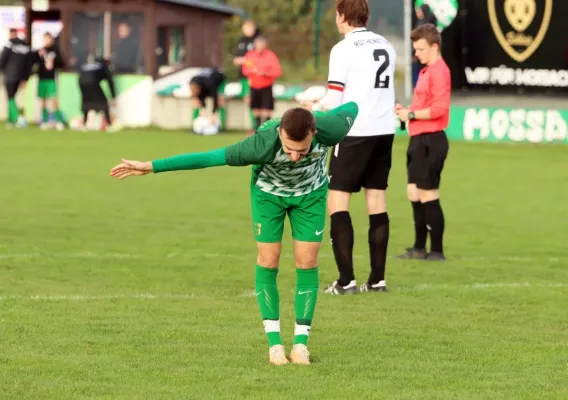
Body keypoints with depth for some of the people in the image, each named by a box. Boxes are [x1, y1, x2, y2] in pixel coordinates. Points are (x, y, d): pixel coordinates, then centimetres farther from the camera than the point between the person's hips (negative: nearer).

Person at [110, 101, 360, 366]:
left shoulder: (328, 130, -39)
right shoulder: (264, 144, -44)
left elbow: (351, 108, -16)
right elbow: (208, 158, -40)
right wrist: (151, 167, -39)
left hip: (311, 192, 2)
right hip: (268, 192, -1)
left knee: (307, 262, -5)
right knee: (268, 261, -6)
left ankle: (301, 342, 4)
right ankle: (274, 341, 5)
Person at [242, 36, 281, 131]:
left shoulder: (270, 56, -7)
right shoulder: (250, 55, 4)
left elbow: (277, 71, -11)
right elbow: (245, 70, 6)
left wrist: (265, 73, -25)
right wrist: (252, 71, -16)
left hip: (266, 87, -4)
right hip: (254, 87, 4)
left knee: (266, 111, -12)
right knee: (256, 111, 8)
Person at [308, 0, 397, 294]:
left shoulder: (343, 49, -9)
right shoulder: (385, 46, 11)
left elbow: (333, 100, -13)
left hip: (355, 131, -6)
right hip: (384, 129, 6)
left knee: (337, 201, -1)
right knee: (376, 201, 10)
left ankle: (346, 280, -9)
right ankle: (377, 278, 7)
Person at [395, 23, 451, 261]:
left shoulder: (439, 71, -13)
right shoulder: (426, 71, 17)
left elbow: (439, 108, -22)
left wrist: (411, 114, -14)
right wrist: (407, 110, 7)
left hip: (430, 141, -10)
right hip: (419, 140, 10)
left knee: (428, 196, -7)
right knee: (414, 194, 14)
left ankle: (437, 251, -2)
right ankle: (419, 248, 21)